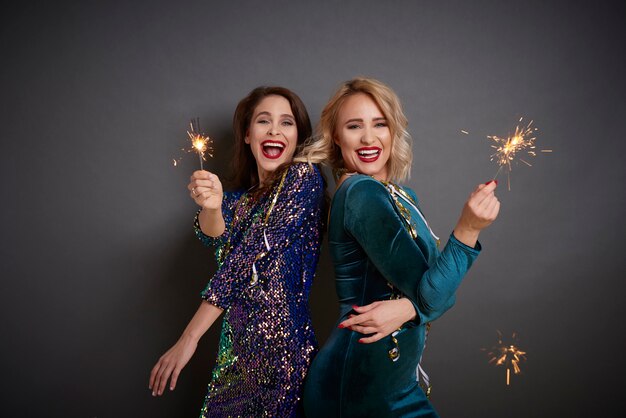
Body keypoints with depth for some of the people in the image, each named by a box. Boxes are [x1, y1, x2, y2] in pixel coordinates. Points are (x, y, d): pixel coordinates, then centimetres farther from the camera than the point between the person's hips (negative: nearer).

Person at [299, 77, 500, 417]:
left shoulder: (403, 196, 7)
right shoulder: (360, 192, -19)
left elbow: (442, 289, -1)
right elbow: (429, 297, -20)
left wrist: (406, 308, -19)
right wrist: (467, 230, -29)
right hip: (357, 388, -8)